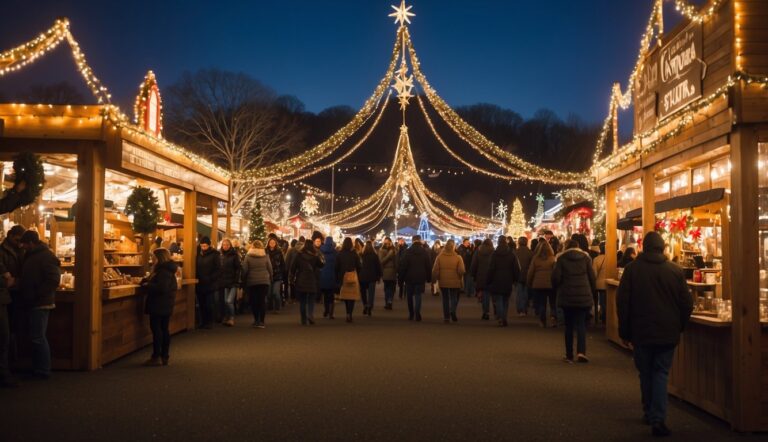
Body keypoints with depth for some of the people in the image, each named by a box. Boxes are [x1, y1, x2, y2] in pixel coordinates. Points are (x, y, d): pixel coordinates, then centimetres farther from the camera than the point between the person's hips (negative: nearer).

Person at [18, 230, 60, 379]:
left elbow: (53, 280, -21)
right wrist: (24, 294, 12)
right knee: (36, 337, 14)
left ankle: (43, 371, 3)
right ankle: (37, 368, 22)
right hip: (32, 304, 9)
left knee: (38, 337, -5)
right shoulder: (31, 256, 16)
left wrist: (36, 295, -21)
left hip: (40, 304, -9)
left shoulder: (46, 257, -14)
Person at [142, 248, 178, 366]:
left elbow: (161, 287, -27)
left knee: (156, 329, -5)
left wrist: (147, 285, -16)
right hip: (166, 305, 10)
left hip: (159, 305, -10)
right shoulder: (168, 269, 14)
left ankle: (156, 357, -2)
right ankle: (164, 356, 16)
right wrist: (146, 281, 8)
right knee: (164, 329, 12)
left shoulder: (163, 271, -18)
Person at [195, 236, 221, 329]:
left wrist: (210, 279, -16)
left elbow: (218, 270, -7)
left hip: (210, 284, -4)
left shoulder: (214, 254, -4)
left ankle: (209, 322, 8)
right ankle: (203, 322, 16)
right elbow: (196, 267, 17)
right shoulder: (199, 254, 9)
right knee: (201, 304, 7)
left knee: (209, 304, -2)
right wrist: (197, 278, 2)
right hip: (200, 284, 4)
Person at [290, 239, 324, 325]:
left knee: (302, 301, 9)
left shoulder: (299, 255, -4)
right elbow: (321, 265, 8)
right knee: (311, 301, 6)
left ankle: (304, 320, 11)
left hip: (301, 281, 0)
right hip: (312, 282, 0)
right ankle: (311, 315, -17)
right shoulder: (315, 256, -5)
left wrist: (294, 277, 10)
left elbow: (293, 267, -3)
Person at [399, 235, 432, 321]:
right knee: (418, 295, 0)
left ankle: (411, 314, 20)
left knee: (410, 296, 13)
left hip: (409, 277, 0)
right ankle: (417, 314, -14)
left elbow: (403, 265, -5)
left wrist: (402, 276, 2)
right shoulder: (425, 252, 1)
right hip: (420, 278, 0)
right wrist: (428, 278, 9)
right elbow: (429, 266, 2)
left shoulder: (408, 252, -5)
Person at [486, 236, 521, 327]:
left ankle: (500, 317, -18)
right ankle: (504, 318, 9)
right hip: (508, 282, 2)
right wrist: (515, 280, 10)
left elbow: (491, 269, -4)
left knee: (498, 300, 0)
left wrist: (489, 281, 2)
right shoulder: (512, 254, 2)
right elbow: (517, 268, 2)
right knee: (506, 300, 13)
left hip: (497, 281, -2)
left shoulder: (494, 254, -4)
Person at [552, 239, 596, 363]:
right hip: (584, 296, 1)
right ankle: (581, 351, -13)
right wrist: (592, 292, 14)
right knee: (581, 324, 5)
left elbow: (556, 277, -8)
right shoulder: (586, 257, 3)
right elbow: (592, 277, 1)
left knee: (569, 325, 8)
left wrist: (556, 288, 11)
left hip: (566, 296, 0)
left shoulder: (561, 258, -1)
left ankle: (569, 355, 10)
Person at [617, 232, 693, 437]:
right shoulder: (675, 270, -4)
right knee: (661, 374, 6)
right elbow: (687, 303, 1)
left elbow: (622, 302, -4)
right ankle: (658, 419, -4)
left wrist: (624, 332, 5)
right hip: (668, 333, 0)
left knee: (646, 374, 15)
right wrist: (679, 326, 16)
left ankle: (650, 414, 24)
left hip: (641, 332, 0)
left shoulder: (632, 269, -5)